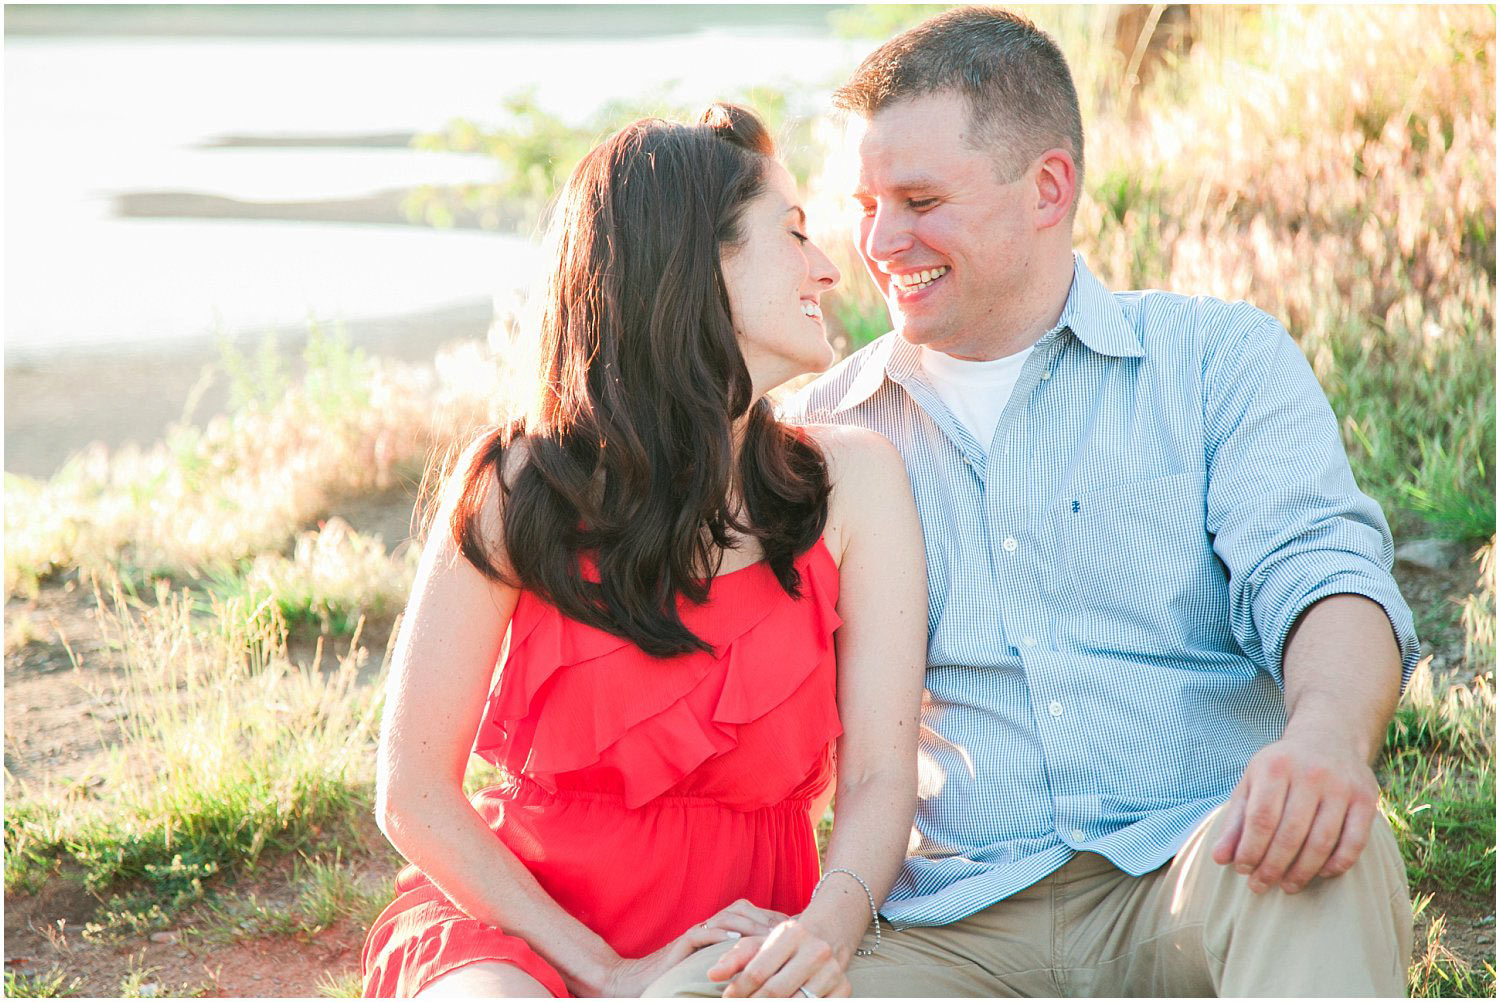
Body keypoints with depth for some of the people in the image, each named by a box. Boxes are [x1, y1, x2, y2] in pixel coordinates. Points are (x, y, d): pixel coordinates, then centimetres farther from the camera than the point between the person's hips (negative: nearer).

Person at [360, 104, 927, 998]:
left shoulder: (853, 482, -3)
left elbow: (881, 776, -5)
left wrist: (830, 926, -26)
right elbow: (414, 793, -6)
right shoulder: (520, 487, -8)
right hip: (522, 926, -3)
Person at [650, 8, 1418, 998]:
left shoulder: (1222, 357, 9)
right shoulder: (827, 428, 15)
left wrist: (1328, 732, -31)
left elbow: (1315, 574, -7)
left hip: (1203, 879, -1)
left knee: (1329, 847, -37)